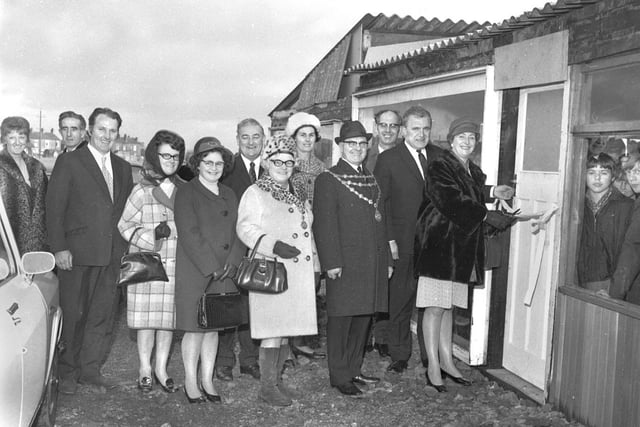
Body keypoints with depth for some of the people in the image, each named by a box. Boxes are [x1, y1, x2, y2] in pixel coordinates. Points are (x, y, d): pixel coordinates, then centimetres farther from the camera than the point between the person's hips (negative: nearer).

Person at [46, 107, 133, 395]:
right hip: (77, 253, -5)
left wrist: (126, 247, 7)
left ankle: (90, 369, 23)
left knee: (104, 314, 9)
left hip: (112, 255, 5)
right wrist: (59, 248, -13)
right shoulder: (69, 162, -2)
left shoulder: (123, 168, 14)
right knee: (73, 315, 4)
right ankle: (68, 372, 20)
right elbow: (54, 207, -6)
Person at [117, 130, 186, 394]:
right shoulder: (141, 191, -3)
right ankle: (145, 368, 20)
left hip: (176, 263, 3)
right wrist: (153, 234, -15)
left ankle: (161, 369, 21)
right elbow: (125, 226, -1)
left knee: (168, 316, 7)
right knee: (147, 316, 3)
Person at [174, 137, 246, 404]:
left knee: (213, 328, 10)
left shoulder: (229, 195, 15)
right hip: (195, 274, -5)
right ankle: (190, 383, 14)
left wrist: (231, 264, -6)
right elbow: (190, 235, -12)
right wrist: (211, 268, -16)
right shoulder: (186, 193, -3)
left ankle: (207, 381, 20)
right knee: (195, 329, 1)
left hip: (225, 274, 5)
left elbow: (238, 232, 9)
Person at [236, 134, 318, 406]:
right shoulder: (255, 193, -3)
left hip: (298, 272, 7)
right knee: (272, 331, -5)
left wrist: (315, 266, 18)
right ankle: (267, 387, 7)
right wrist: (274, 245, -26)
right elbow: (245, 228, -13)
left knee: (286, 328, 11)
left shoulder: (298, 194, 19)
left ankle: (277, 381, 23)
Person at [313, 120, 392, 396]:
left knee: (363, 317, 14)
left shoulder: (371, 179, 17)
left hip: (373, 264, 7)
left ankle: (354, 369, 27)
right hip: (346, 264, -7)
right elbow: (324, 224, -12)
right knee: (341, 320, 2)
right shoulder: (328, 180, -5)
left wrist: (387, 259, 15)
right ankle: (340, 376, 12)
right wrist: (331, 262, -18)